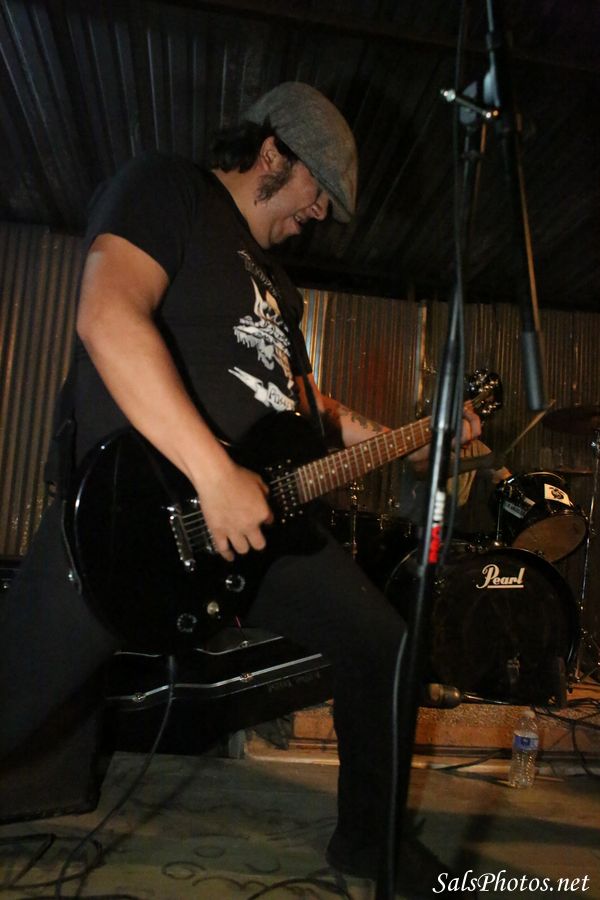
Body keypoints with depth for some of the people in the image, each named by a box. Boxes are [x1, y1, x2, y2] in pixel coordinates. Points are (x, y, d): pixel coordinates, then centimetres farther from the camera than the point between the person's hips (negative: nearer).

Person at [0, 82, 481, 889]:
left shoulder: (271, 273, 23)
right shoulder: (165, 187, -1)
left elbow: (299, 399, 26)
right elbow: (109, 317, -20)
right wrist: (216, 476, -26)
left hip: (262, 508, 8)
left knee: (381, 645, 9)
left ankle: (366, 839, 28)